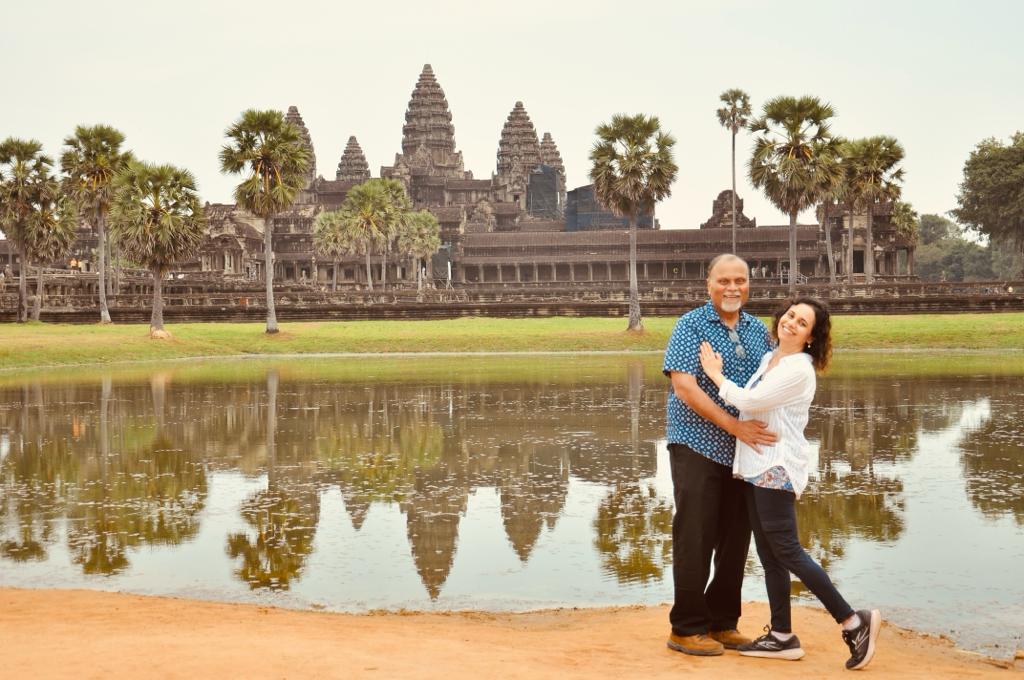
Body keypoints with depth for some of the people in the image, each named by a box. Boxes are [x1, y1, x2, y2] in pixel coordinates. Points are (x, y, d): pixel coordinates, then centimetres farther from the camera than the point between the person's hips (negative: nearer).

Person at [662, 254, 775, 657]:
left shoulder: (757, 330, 11)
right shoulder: (691, 325, -7)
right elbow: (684, 386, -16)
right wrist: (733, 425, -21)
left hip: (744, 452, 6)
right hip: (698, 446, -6)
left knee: (735, 540, 10)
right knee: (695, 540, -2)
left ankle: (723, 623, 21)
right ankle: (687, 629, 7)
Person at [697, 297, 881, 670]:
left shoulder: (798, 369, -15)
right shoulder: (768, 359, 14)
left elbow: (749, 401, -16)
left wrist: (716, 375, -5)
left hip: (777, 470, -9)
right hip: (756, 467, 9)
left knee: (786, 550, -8)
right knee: (769, 553, 10)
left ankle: (853, 622, -2)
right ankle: (782, 636, 15)